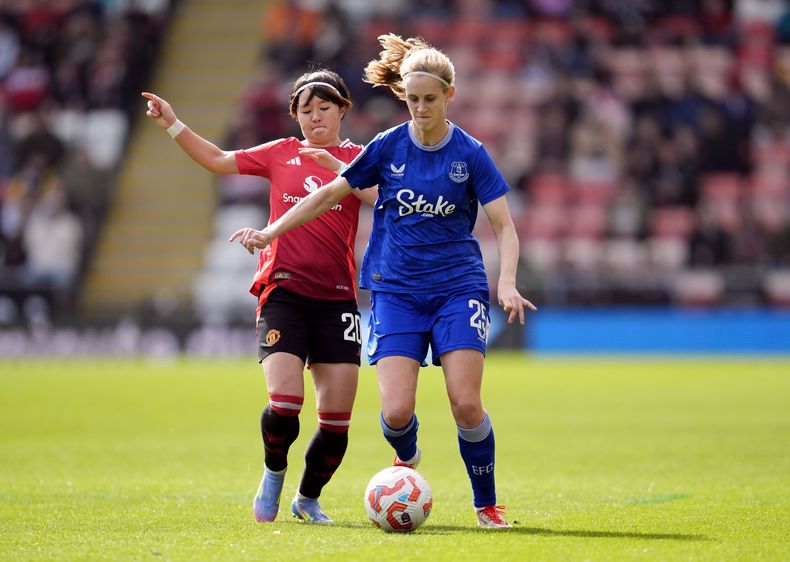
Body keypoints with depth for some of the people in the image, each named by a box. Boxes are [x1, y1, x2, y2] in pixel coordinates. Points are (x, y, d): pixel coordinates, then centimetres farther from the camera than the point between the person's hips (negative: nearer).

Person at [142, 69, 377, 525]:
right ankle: (273, 474, 13)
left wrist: (335, 166, -23)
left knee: (338, 419, -3)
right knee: (284, 403, -17)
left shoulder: (357, 158, 6)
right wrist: (173, 124, 9)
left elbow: (381, 197, -13)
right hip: (283, 293, 0)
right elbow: (219, 161, 17)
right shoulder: (281, 154, 11)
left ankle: (309, 498, 21)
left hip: (336, 299, 0)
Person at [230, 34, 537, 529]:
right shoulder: (387, 147, 0)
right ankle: (407, 460, 25)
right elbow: (331, 194, 10)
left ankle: (487, 504, 8)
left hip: (458, 288, -1)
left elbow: (504, 226, -5)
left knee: (466, 404, -13)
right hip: (396, 291, 1)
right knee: (396, 412, -12)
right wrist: (271, 233, 7)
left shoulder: (470, 154, -3)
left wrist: (507, 283, -21)